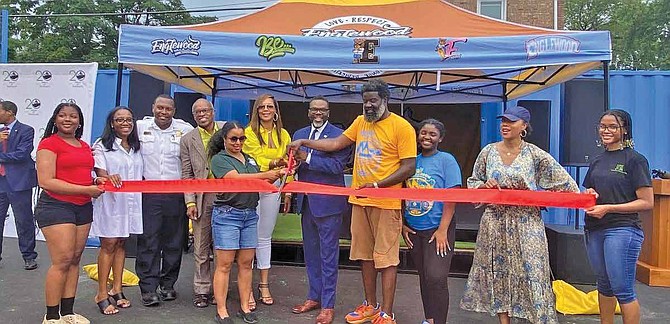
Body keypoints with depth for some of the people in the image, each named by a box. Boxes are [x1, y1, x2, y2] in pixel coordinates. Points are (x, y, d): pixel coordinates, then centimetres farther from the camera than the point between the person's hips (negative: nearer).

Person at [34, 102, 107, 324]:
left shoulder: (84, 146, 17)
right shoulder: (49, 144, -6)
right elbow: (46, 182, -15)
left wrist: (96, 181, 6)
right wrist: (86, 189, -16)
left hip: (83, 207, 7)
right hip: (55, 206, -7)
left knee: (75, 260, 8)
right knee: (62, 261, -8)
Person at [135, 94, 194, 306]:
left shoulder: (186, 130, 3)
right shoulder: (140, 127, 5)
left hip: (176, 195, 1)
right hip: (148, 193, 0)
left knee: (174, 241, 8)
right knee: (148, 241, -1)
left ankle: (167, 285, 22)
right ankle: (148, 288, 7)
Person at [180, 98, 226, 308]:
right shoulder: (188, 140, 7)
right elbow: (187, 175, 6)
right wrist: (190, 202, -4)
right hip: (202, 198, 0)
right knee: (201, 248, 4)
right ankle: (202, 290, 16)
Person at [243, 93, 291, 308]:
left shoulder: (283, 135, 11)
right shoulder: (249, 132, -2)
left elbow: (287, 164, 11)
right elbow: (253, 161, -11)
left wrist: (288, 191, 4)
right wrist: (273, 164, -29)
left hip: (272, 188, 4)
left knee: (265, 237, 11)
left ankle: (264, 285, 20)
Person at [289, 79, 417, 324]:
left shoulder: (402, 127, -9)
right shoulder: (360, 122, 10)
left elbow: (409, 168, -12)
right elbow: (336, 143, 16)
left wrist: (377, 185, -19)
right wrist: (304, 142, 9)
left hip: (386, 203, -6)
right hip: (359, 201, 6)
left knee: (386, 258, 0)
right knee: (365, 255, 14)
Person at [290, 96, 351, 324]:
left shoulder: (339, 135, -8)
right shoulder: (299, 134, 11)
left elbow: (337, 165, -19)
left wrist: (307, 158, -22)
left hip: (328, 202, -6)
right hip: (306, 201, 6)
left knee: (328, 254, 2)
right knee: (310, 252, 16)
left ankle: (328, 304, 12)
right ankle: (314, 297, 30)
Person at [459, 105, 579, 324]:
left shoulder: (534, 154, -3)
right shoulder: (488, 152, 4)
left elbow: (564, 181, 3)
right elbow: (472, 182, 11)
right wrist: (485, 185, -7)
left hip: (526, 223, -2)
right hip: (494, 221, 3)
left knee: (530, 270, -1)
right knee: (497, 271, 6)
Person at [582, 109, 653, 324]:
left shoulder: (635, 159, -5)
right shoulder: (597, 161, 14)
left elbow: (647, 203, -9)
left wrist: (608, 208, -16)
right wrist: (588, 195, 0)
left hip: (623, 230, -6)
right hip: (594, 230, 7)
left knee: (623, 290, -4)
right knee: (604, 286, 16)